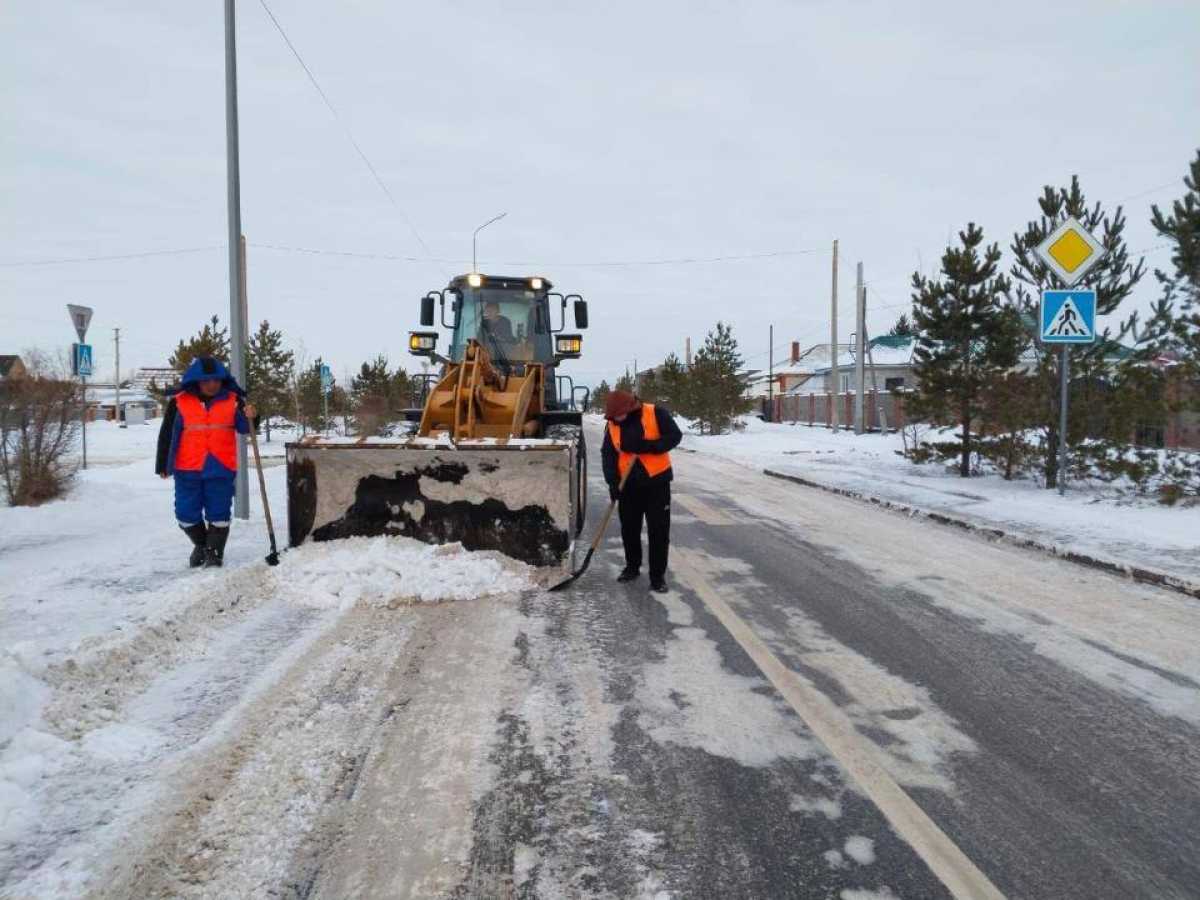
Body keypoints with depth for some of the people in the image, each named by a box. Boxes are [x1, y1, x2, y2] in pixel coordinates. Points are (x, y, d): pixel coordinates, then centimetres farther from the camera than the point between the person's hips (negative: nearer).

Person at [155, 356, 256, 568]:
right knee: (186, 514, 9)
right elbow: (166, 435, 5)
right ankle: (201, 544, 34)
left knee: (219, 514, 3)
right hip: (187, 469, 1)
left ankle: (214, 552, 20)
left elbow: (244, 428, -1)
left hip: (221, 468, -1)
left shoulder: (233, 401, 1)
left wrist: (250, 417, -24)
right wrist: (162, 465, 6)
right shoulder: (179, 402, 0)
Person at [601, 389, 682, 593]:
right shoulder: (612, 425, -1)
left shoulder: (656, 414, -13)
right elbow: (607, 454, -1)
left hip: (657, 481, -4)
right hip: (628, 484, 4)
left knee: (659, 530, -1)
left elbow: (674, 436, -13)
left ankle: (658, 575, 8)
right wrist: (612, 481, -12)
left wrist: (647, 446, -25)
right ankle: (632, 566, 30)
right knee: (629, 528, 12)